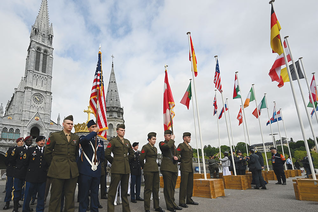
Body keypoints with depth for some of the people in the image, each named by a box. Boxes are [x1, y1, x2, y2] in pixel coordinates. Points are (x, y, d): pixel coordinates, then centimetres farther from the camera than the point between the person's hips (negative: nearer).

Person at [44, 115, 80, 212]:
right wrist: (54, 164, 8)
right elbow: (47, 152, 7)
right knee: (56, 195, 5)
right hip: (58, 170, -3)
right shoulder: (54, 136, 2)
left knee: (70, 195, 10)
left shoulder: (76, 138, 10)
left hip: (72, 171, 3)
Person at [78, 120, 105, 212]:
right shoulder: (83, 138, -1)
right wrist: (95, 132, -17)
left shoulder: (100, 142, 13)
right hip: (85, 171, -5)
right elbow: (85, 139, -28)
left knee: (95, 193, 14)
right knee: (84, 193, 3)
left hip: (97, 171, 5)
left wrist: (97, 163, 8)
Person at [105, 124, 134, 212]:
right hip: (117, 168, -6)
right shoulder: (113, 141, -3)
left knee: (125, 190, 14)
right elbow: (107, 154, -9)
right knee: (112, 189, 0)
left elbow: (131, 154, 25)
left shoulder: (127, 142, 14)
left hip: (126, 168, 6)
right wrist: (114, 161, 1)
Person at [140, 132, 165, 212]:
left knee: (156, 188, 12)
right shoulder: (145, 147, -8)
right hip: (148, 170, -7)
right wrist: (144, 167, 6)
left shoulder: (155, 148, 16)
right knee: (148, 189, -1)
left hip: (155, 169, 8)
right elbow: (141, 159, -7)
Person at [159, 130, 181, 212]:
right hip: (167, 167, -7)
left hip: (174, 168, 7)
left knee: (173, 187, 13)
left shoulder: (173, 144, 21)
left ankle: (172, 203, 24)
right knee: (167, 187, -1)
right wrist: (172, 140, -11)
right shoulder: (162, 143, -2)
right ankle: (170, 205, 8)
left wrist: (176, 157, 2)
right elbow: (167, 146, -25)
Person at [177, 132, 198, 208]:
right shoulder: (181, 145, -8)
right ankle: (181, 201, 1)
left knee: (190, 184, 11)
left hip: (190, 168, 8)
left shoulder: (190, 147, 17)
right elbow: (176, 154, -16)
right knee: (183, 184, -6)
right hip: (184, 168, -8)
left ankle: (189, 200, 22)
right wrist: (181, 160, -9)